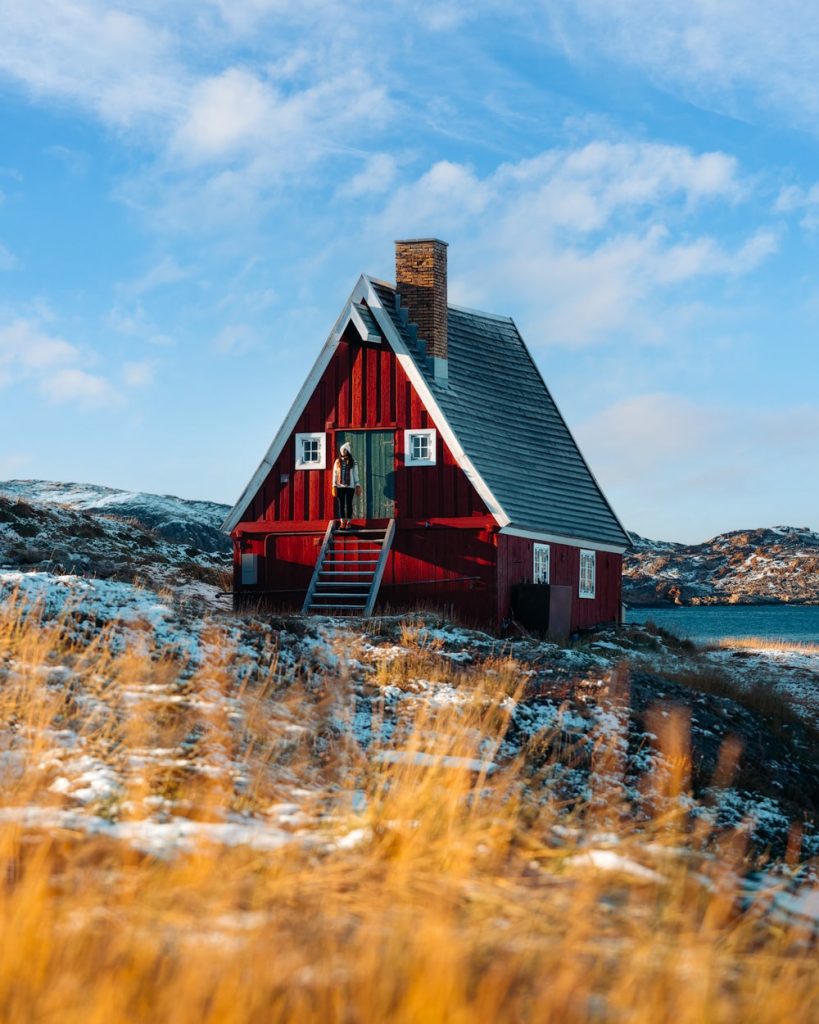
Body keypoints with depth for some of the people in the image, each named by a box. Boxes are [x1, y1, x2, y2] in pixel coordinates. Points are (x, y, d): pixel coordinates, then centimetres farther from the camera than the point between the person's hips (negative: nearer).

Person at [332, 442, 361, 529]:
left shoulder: (353, 462, 5)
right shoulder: (337, 462, 8)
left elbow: (355, 475, 6)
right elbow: (334, 474, 7)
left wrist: (357, 485, 1)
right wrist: (334, 486, 0)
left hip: (349, 486, -1)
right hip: (339, 486, 1)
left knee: (348, 504, -1)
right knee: (341, 505, 1)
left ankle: (348, 523, 4)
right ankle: (342, 523, 4)